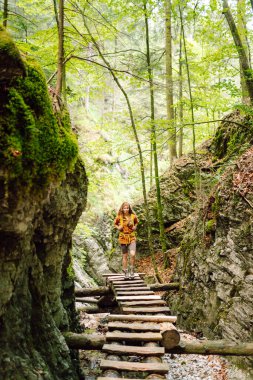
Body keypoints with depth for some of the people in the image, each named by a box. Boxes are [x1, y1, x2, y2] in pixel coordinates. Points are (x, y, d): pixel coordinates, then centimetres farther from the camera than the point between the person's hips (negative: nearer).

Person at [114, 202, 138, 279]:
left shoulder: (133, 216, -2)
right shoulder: (119, 217, -4)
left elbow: (136, 222, 20)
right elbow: (115, 223, 14)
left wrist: (135, 227, 2)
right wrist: (118, 228, -4)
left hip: (132, 238, 0)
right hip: (123, 238, 0)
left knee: (132, 254, -18)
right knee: (125, 256, 6)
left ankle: (132, 270, 2)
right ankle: (126, 272, 18)